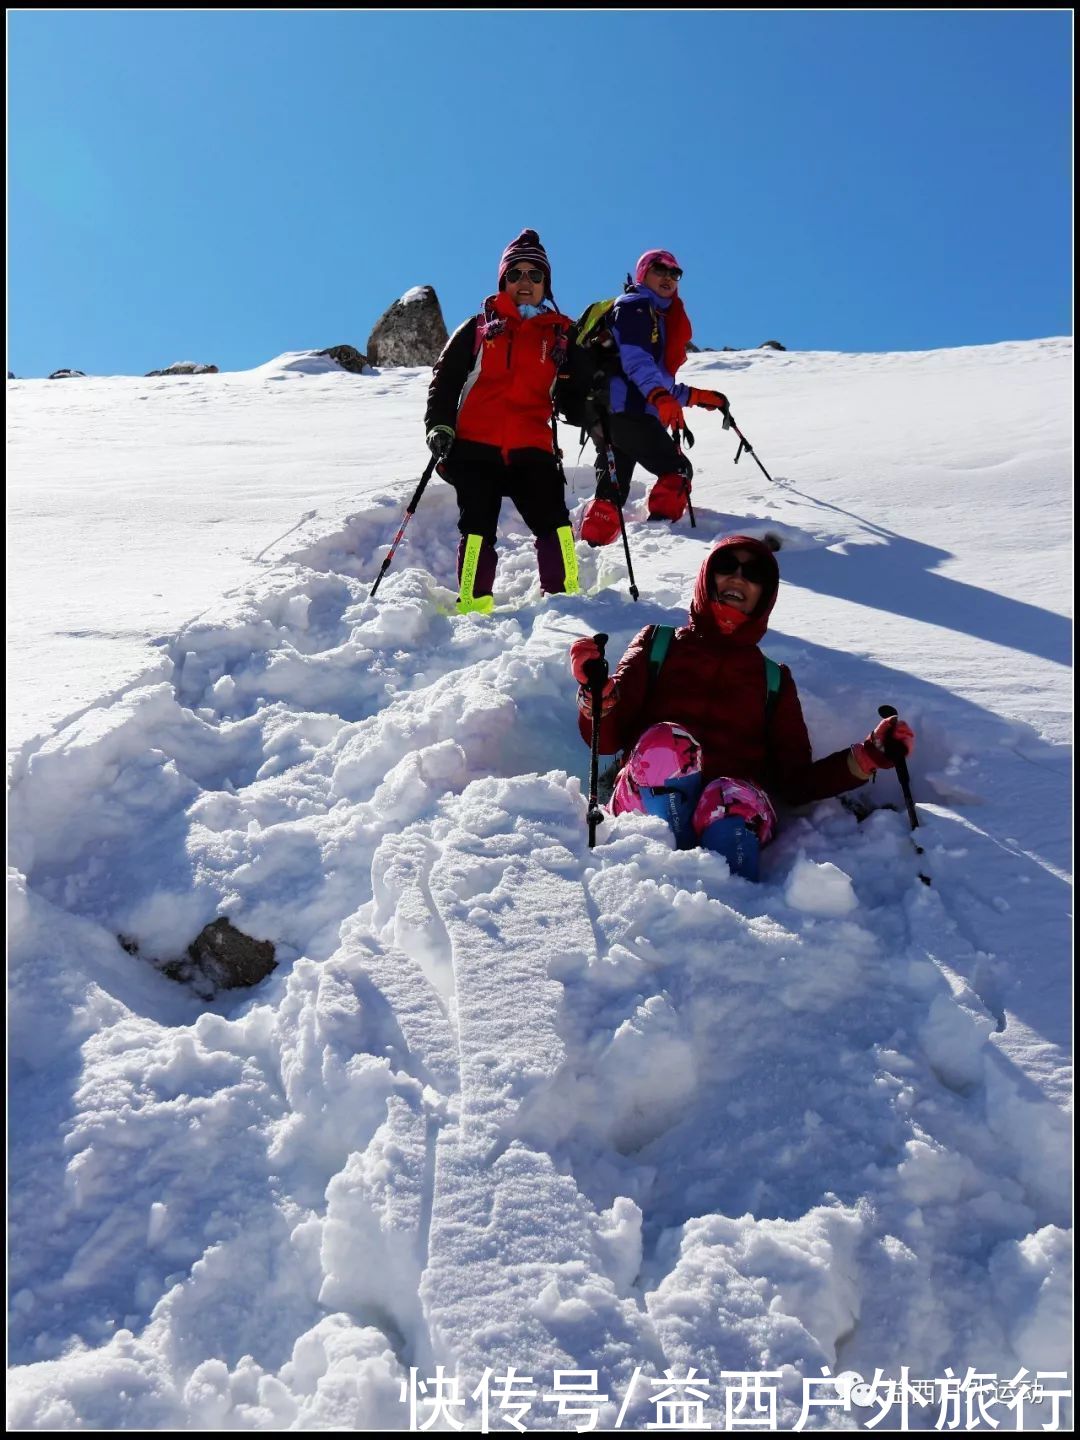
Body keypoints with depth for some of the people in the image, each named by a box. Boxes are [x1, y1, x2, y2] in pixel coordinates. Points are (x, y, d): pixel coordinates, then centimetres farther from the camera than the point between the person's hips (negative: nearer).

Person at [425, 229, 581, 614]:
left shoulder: (561, 333, 15)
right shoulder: (479, 326, 12)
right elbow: (445, 378, 10)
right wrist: (439, 425, -4)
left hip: (532, 450, 1)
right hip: (476, 447, 0)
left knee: (553, 521, -13)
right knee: (477, 525, -2)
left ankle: (564, 596, -4)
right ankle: (473, 602, 4)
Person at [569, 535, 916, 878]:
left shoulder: (774, 679, 25)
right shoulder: (657, 644, 21)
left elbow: (796, 782, 15)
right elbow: (606, 737, 8)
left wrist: (868, 757, 0)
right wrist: (596, 689, -13)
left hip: (737, 815, 1)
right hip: (649, 801, -1)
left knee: (733, 799, -33)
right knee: (663, 742, -32)